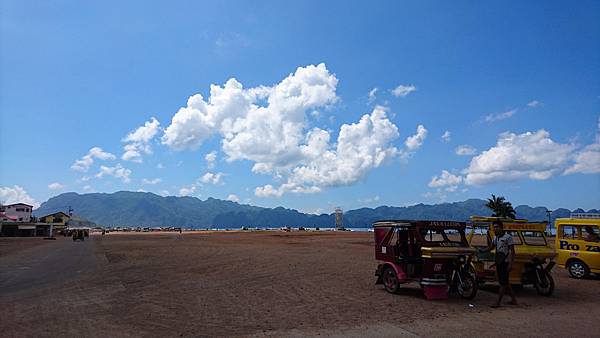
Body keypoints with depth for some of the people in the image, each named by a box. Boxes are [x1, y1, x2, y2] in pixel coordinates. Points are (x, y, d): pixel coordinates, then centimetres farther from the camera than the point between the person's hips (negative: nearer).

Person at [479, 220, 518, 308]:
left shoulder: (508, 237, -10)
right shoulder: (496, 238, 14)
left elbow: (512, 251, -12)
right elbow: (490, 247, 19)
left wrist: (510, 264, -18)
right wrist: (481, 250, 1)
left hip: (505, 262, -8)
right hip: (498, 262, 9)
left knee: (503, 283, -5)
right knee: (504, 282, 14)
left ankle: (498, 302, -5)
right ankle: (513, 300, 26)